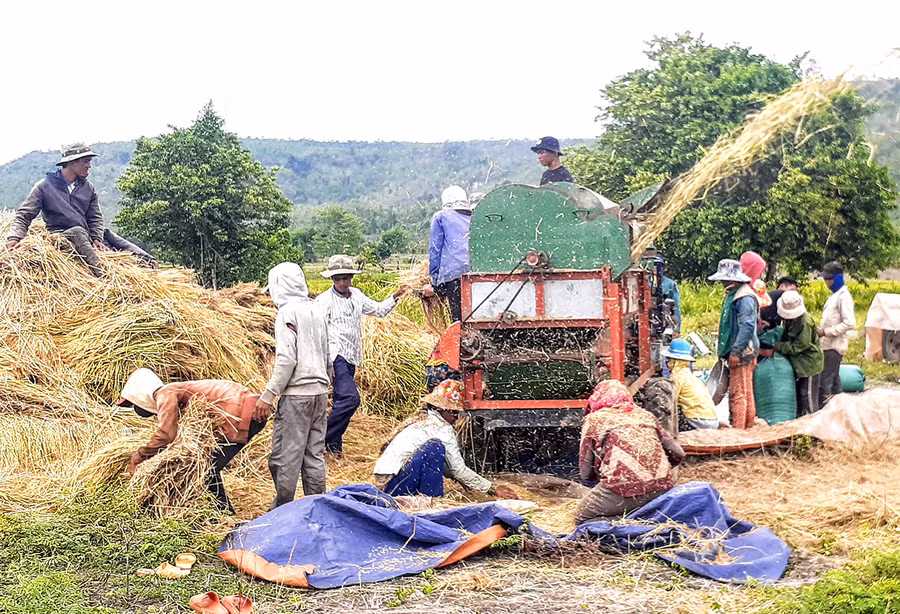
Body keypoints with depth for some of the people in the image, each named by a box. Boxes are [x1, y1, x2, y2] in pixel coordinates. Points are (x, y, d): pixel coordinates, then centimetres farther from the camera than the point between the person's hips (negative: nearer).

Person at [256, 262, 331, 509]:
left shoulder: (288, 313, -10)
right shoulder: (317, 312, 13)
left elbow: (286, 360, -17)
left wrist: (268, 395, -15)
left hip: (297, 395, -8)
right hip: (320, 394, 8)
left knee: (285, 456, 0)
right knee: (315, 454, 11)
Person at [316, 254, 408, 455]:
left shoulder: (356, 295, 14)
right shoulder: (324, 300, -7)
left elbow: (379, 310, 27)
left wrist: (395, 297, 10)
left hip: (351, 358, 8)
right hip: (335, 356, -7)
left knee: (341, 401, 10)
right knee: (350, 398, -19)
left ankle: (333, 444, 17)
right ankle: (323, 438, -10)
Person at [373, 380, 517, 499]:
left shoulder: (424, 423, 18)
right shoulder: (442, 429, -9)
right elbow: (459, 470, -8)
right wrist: (493, 488, -1)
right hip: (394, 486, -10)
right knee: (434, 447, -20)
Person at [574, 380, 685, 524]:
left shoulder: (595, 420, 9)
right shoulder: (646, 416, 20)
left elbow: (586, 474, 10)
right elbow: (677, 454, 17)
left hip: (625, 488, -5)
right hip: (662, 489, 6)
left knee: (582, 518, 14)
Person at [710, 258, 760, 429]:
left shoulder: (745, 298, -16)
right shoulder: (732, 294, 17)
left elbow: (747, 326, -23)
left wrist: (736, 351, -25)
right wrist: (727, 351, 23)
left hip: (741, 352, -11)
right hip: (736, 351, 11)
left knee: (737, 393, -10)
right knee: (746, 392, 16)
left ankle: (737, 430, -9)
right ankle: (749, 428, 23)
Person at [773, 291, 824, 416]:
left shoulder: (805, 322, -25)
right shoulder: (787, 318, 2)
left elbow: (798, 346, -22)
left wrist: (777, 346, -19)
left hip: (809, 362, -8)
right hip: (797, 362, 8)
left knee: (807, 394, -2)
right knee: (798, 393, 16)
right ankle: (800, 416, 26)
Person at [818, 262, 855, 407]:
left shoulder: (844, 296, -13)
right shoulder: (835, 294, 16)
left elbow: (849, 323, -21)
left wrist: (826, 332, -18)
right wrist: (821, 330, 9)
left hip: (834, 346, -10)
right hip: (829, 344, 10)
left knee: (825, 382, -13)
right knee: (834, 379, 15)